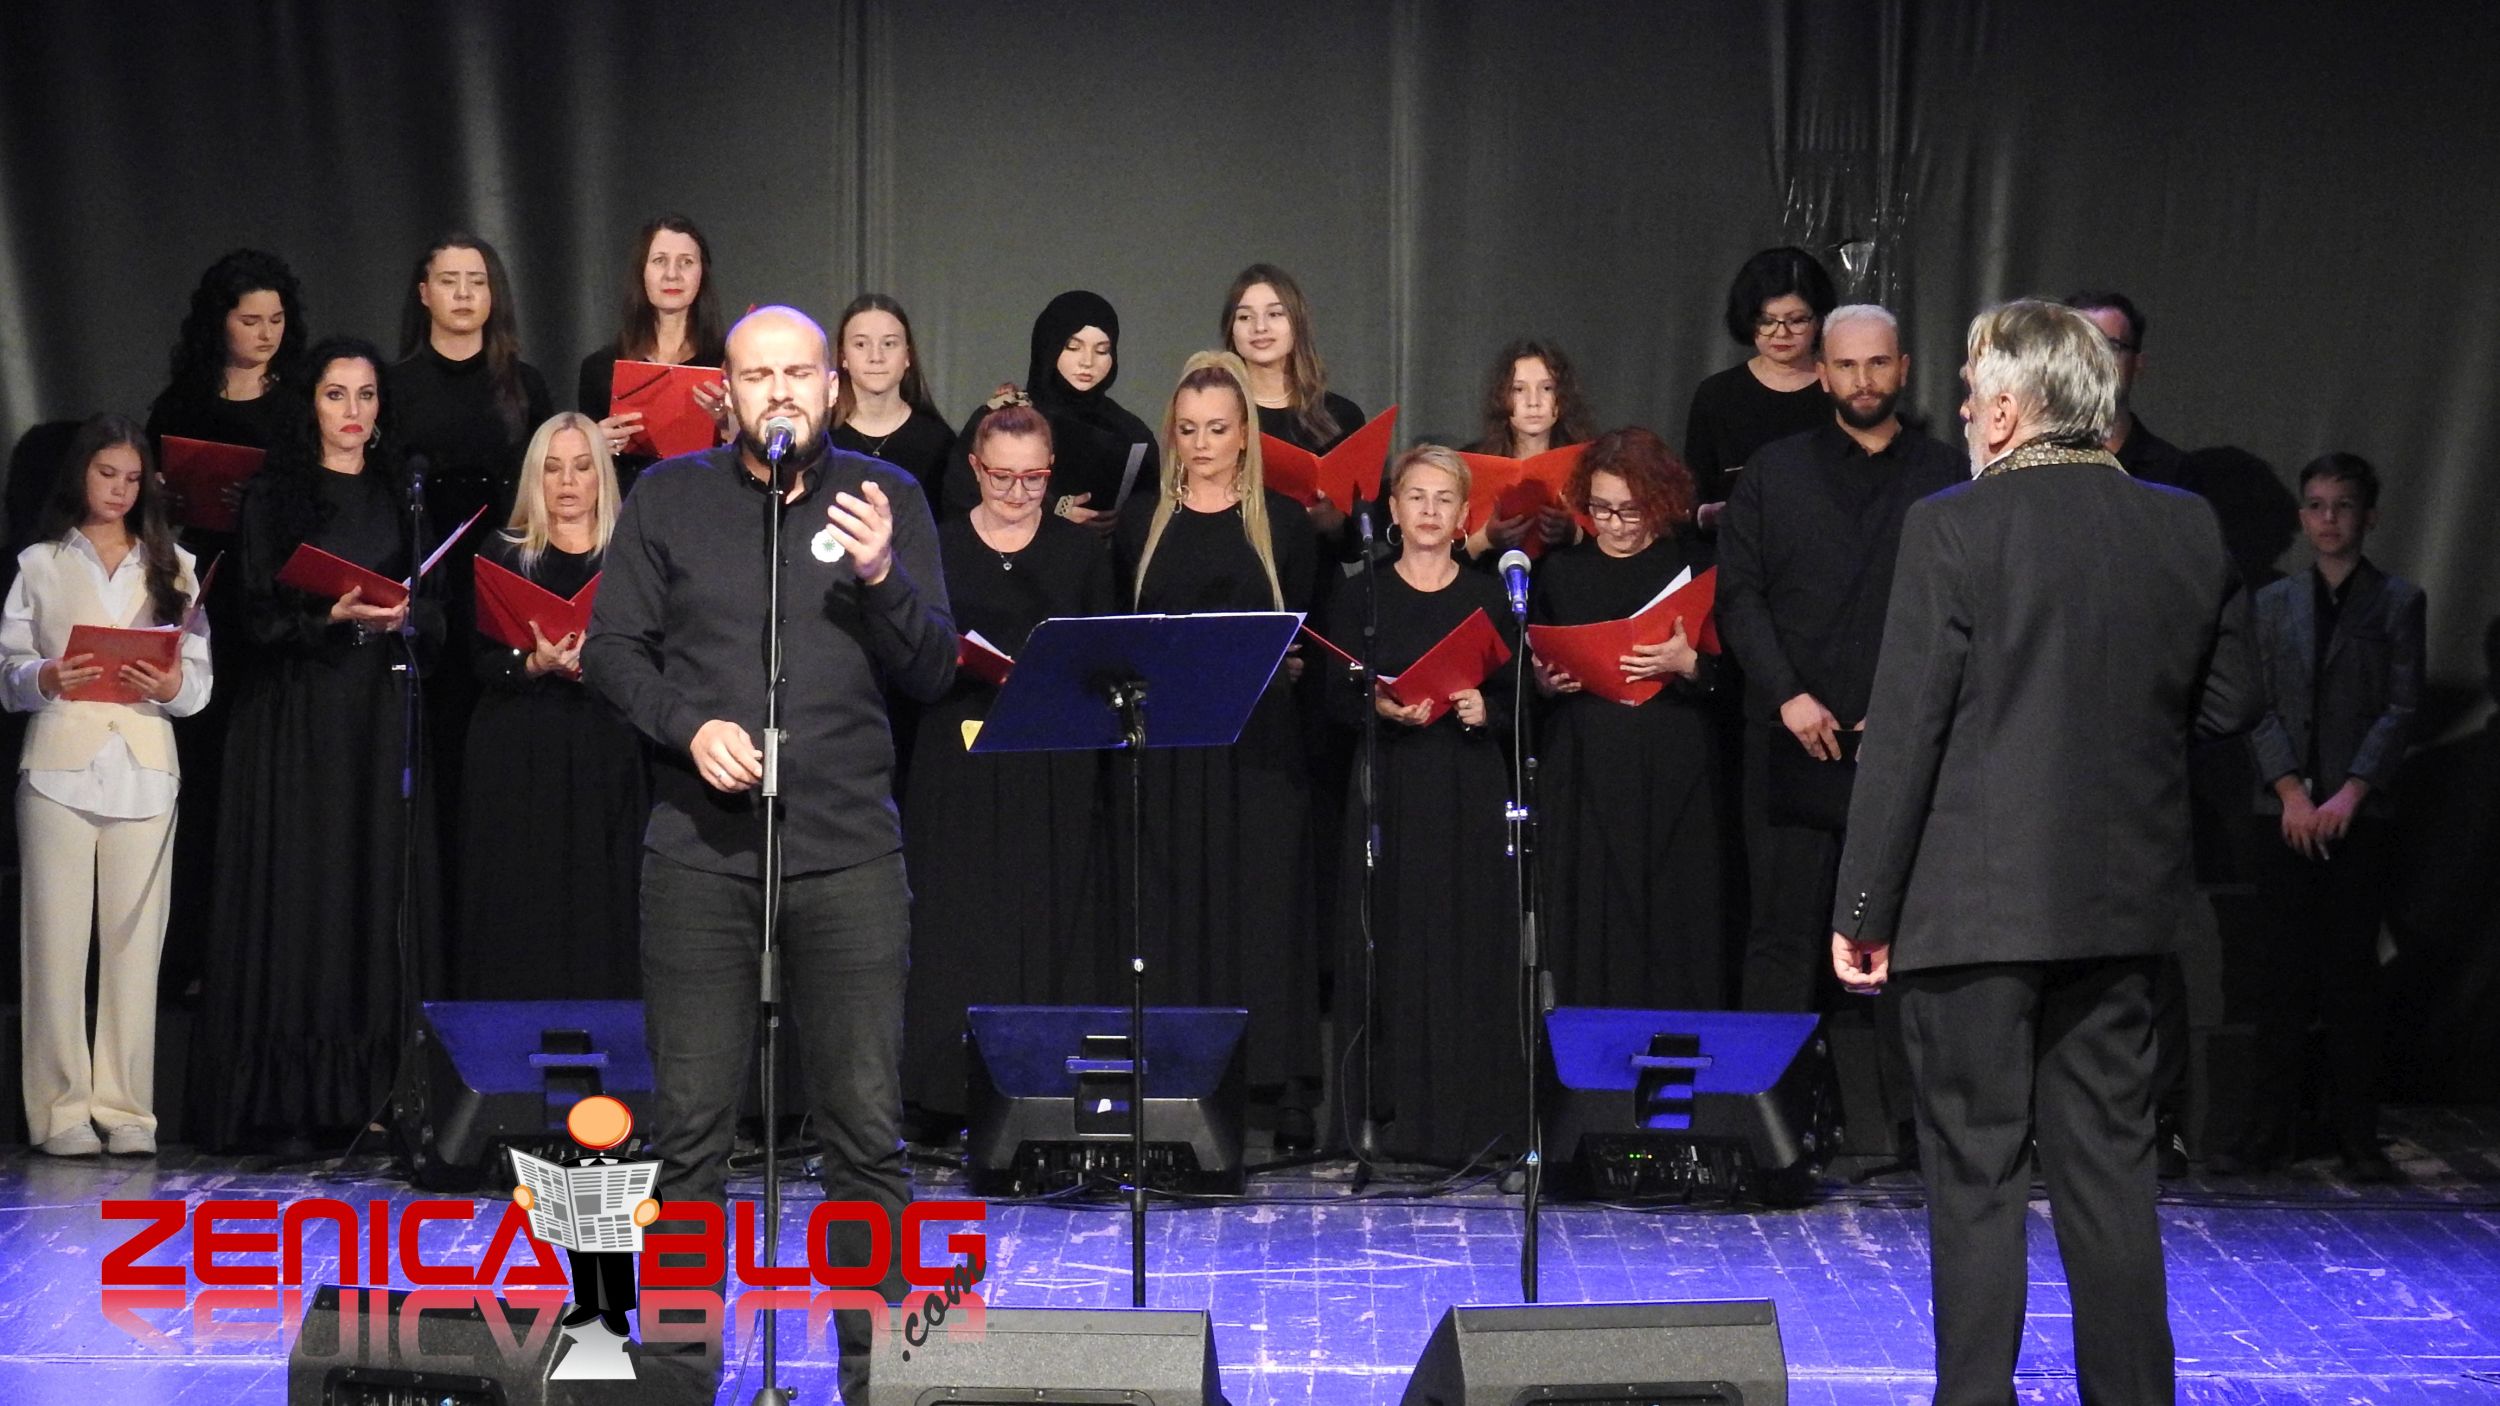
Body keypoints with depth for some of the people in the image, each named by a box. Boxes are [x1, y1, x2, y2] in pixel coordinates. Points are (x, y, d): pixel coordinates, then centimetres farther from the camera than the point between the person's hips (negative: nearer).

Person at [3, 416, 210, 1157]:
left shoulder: (172, 566, 16)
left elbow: (200, 679, 9)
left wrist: (169, 685, -13)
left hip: (144, 768, 1)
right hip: (61, 765, -1)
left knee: (134, 939, -3)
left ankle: (126, 1107, 1)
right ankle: (62, 1107, -2)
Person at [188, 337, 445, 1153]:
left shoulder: (398, 496, 14)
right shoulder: (274, 494, 1)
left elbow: (435, 615, 13)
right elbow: (260, 616, -5)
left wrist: (402, 619, -8)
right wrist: (336, 615, -21)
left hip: (382, 716, 4)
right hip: (298, 719, -4)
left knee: (382, 893, 1)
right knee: (298, 893, -6)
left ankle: (372, 1095, 4)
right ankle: (287, 1105, -4)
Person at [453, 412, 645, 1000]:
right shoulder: (503, 553, 8)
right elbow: (479, 660, 2)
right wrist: (536, 664, -17)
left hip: (606, 756, 0)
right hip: (518, 758, 0)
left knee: (600, 916, -4)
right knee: (519, 917, -4)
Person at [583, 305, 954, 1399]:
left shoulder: (886, 498, 8)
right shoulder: (670, 496, 8)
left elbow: (932, 675, 3)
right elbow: (612, 649, 6)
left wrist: (882, 577, -14)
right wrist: (690, 726, -11)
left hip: (848, 852, 0)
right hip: (699, 853, 0)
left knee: (866, 1128, 0)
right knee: (689, 1125, 3)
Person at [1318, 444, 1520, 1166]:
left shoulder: (1489, 596, 8)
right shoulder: (1361, 596, 6)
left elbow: (1519, 699, 8)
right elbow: (1338, 698, 2)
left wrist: (1484, 709, -13)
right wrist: (1380, 708, -18)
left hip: (1472, 794, 1)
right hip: (1391, 789, -1)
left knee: (1470, 945, -2)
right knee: (1392, 944, -4)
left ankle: (1466, 1118, 4)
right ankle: (1391, 1112, 3)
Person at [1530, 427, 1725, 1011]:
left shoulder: (1693, 564, 4)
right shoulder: (1560, 571, 11)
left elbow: (1733, 671, 1)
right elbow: (1528, 673, 15)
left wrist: (1688, 663, -17)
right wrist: (1544, 682, -6)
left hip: (1675, 775, -1)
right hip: (1585, 771, 2)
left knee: (1673, 923, -4)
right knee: (1591, 930, -2)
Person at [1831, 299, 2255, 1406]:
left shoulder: (1953, 528, -12)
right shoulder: (2190, 531, 2)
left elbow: (1904, 733, -12)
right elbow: (2227, 706, 9)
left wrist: (1862, 911, -7)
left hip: (1975, 902, -5)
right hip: (2122, 902, 5)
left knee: (1975, 1178, 3)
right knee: (2109, 1168, 13)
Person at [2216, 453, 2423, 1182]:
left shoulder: (2397, 601, 4)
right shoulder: (2275, 602, 12)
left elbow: (2401, 709, -2)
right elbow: (2261, 706, 6)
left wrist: (2349, 794, -12)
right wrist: (2291, 793, -8)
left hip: (2360, 816, -2)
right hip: (2287, 812, 2)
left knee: (2351, 972, -2)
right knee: (2285, 971, 1)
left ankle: (2357, 1134, 4)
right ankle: (2272, 1128, 5)